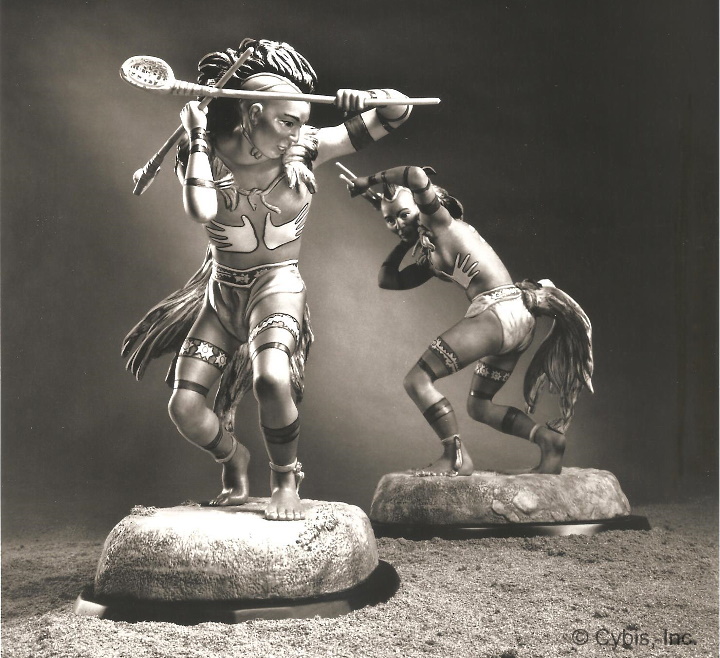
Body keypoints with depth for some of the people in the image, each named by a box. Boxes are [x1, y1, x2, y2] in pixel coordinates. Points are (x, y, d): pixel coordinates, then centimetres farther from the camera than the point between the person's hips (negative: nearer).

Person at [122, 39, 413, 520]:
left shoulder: (306, 149, -10)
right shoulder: (205, 153, -10)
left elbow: (399, 111, -9)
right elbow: (200, 209, -34)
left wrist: (368, 99, -30)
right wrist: (196, 135, -26)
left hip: (277, 286, -2)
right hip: (221, 293, 2)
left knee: (272, 379, -32)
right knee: (185, 408, -4)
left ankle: (286, 479, -4)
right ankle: (234, 460, 29)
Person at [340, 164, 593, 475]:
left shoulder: (440, 221, 3)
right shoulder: (429, 258, 27)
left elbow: (418, 176, -14)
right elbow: (388, 280, 33)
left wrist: (372, 179, -1)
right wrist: (406, 240, 29)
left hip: (500, 308, -11)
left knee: (417, 379, -12)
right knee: (478, 406, 22)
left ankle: (456, 458, -11)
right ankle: (547, 438, 8)